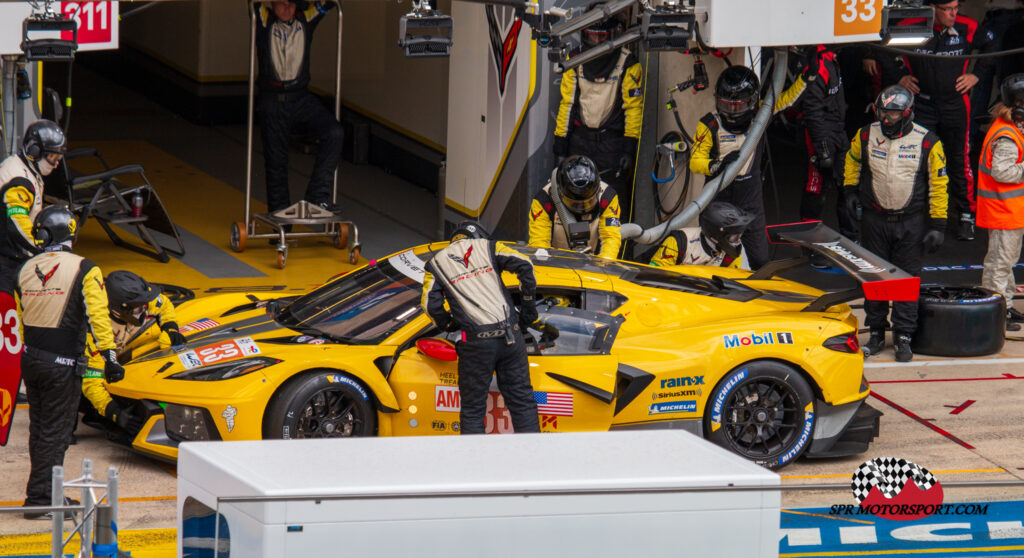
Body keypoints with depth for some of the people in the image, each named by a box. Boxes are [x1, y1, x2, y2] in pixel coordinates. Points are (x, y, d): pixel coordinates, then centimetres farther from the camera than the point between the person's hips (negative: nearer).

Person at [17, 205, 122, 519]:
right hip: (62, 364, -5)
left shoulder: (26, 270, 5)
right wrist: (109, 356, -17)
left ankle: (47, 493, 23)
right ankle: (39, 499, -1)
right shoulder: (84, 271, -11)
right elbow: (97, 316, -18)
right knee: (55, 433, 0)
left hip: (30, 360, 5)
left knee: (39, 430, 15)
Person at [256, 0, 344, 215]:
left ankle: (317, 195, -16)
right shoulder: (264, 22, 0)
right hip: (272, 101, -2)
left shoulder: (305, 21, 6)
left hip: (301, 98, 2)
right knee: (276, 160, 3)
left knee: (334, 133, -20)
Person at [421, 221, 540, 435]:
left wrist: (450, 326, 17)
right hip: (510, 336, 2)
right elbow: (524, 266, 2)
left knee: (472, 409, 6)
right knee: (522, 400, 10)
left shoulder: (436, 264, 12)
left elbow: (431, 304, -1)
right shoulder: (488, 247, 13)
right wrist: (528, 307, 11)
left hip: (477, 343, -2)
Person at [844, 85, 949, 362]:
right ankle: (876, 333, 20)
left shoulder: (927, 142, -9)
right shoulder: (866, 137, -2)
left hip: (911, 222, -2)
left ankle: (904, 336, 10)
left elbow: (939, 184, -4)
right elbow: (853, 159, 22)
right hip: (875, 220, 2)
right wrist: (850, 188, 16)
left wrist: (937, 225, -5)